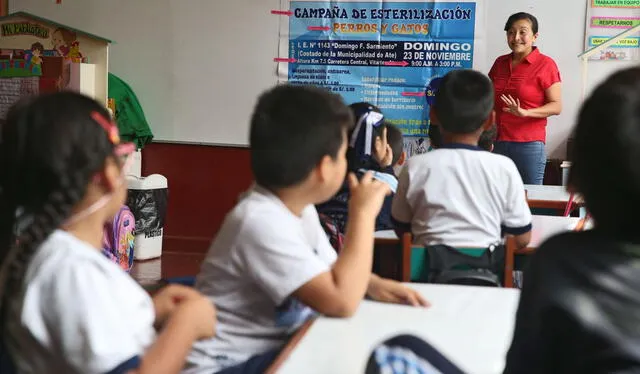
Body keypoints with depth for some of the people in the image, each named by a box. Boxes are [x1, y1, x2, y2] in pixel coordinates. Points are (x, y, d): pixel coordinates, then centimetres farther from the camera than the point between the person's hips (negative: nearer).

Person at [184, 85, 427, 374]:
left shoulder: (299, 207, 3)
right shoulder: (261, 222, -27)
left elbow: (333, 273, 16)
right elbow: (341, 302, -32)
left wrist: (372, 284, -5)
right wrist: (363, 214, -24)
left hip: (274, 347, 9)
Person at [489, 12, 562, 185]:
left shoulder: (545, 64, -4)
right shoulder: (500, 62, 12)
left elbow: (556, 106, -8)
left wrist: (525, 112, -22)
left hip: (529, 144, -5)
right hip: (496, 142, 5)